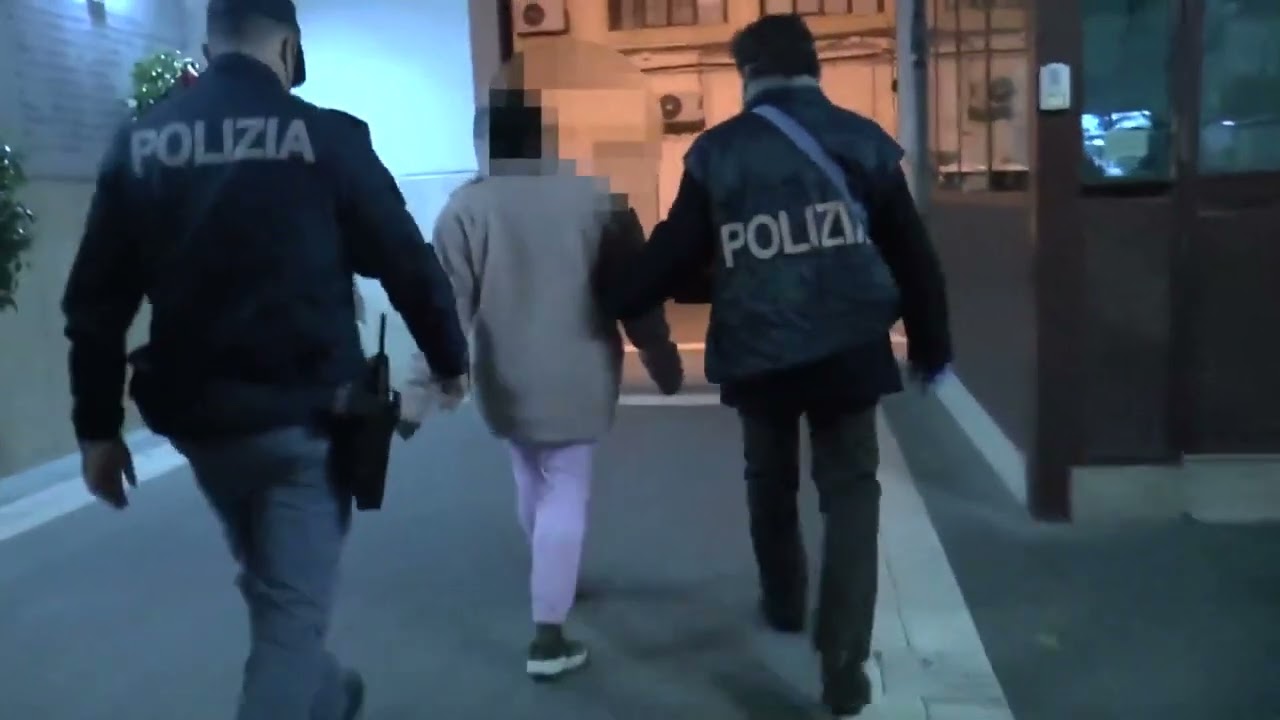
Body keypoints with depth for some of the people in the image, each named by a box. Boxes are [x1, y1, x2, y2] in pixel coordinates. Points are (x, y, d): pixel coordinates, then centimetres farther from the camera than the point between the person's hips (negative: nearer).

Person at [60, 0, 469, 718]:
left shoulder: (140, 141, 3)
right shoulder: (324, 135, -8)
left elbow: (95, 301, 3)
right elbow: (407, 262, -5)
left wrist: (98, 426, 10)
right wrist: (450, 357, 10)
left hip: (199, 419, 5)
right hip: (304, 415, -5)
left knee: (273, 587, 26)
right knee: (291, 609, 5)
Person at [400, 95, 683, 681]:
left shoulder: (467, 207, -4)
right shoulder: (597, 200, -3)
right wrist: (664, 363, 10)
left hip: (506, 380, 2)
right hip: (575, 377, -2)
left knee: (531, 481, 22)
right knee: (565, 492, 3)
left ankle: (550, 584, 45)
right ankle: (548, 637, -1)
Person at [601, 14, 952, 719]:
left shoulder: (717, 150, 0)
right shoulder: (862, 139, 3)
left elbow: (675, 252, 0)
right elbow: (911, 253, 4)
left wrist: (614, 302, 15)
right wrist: (931, 345, 13)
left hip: (756, 353, 1)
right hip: (848, 347, 0)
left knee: (770, 482, 23)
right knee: (850, 490, 7)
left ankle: (784, 602, 42)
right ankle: (843, 660, 0)